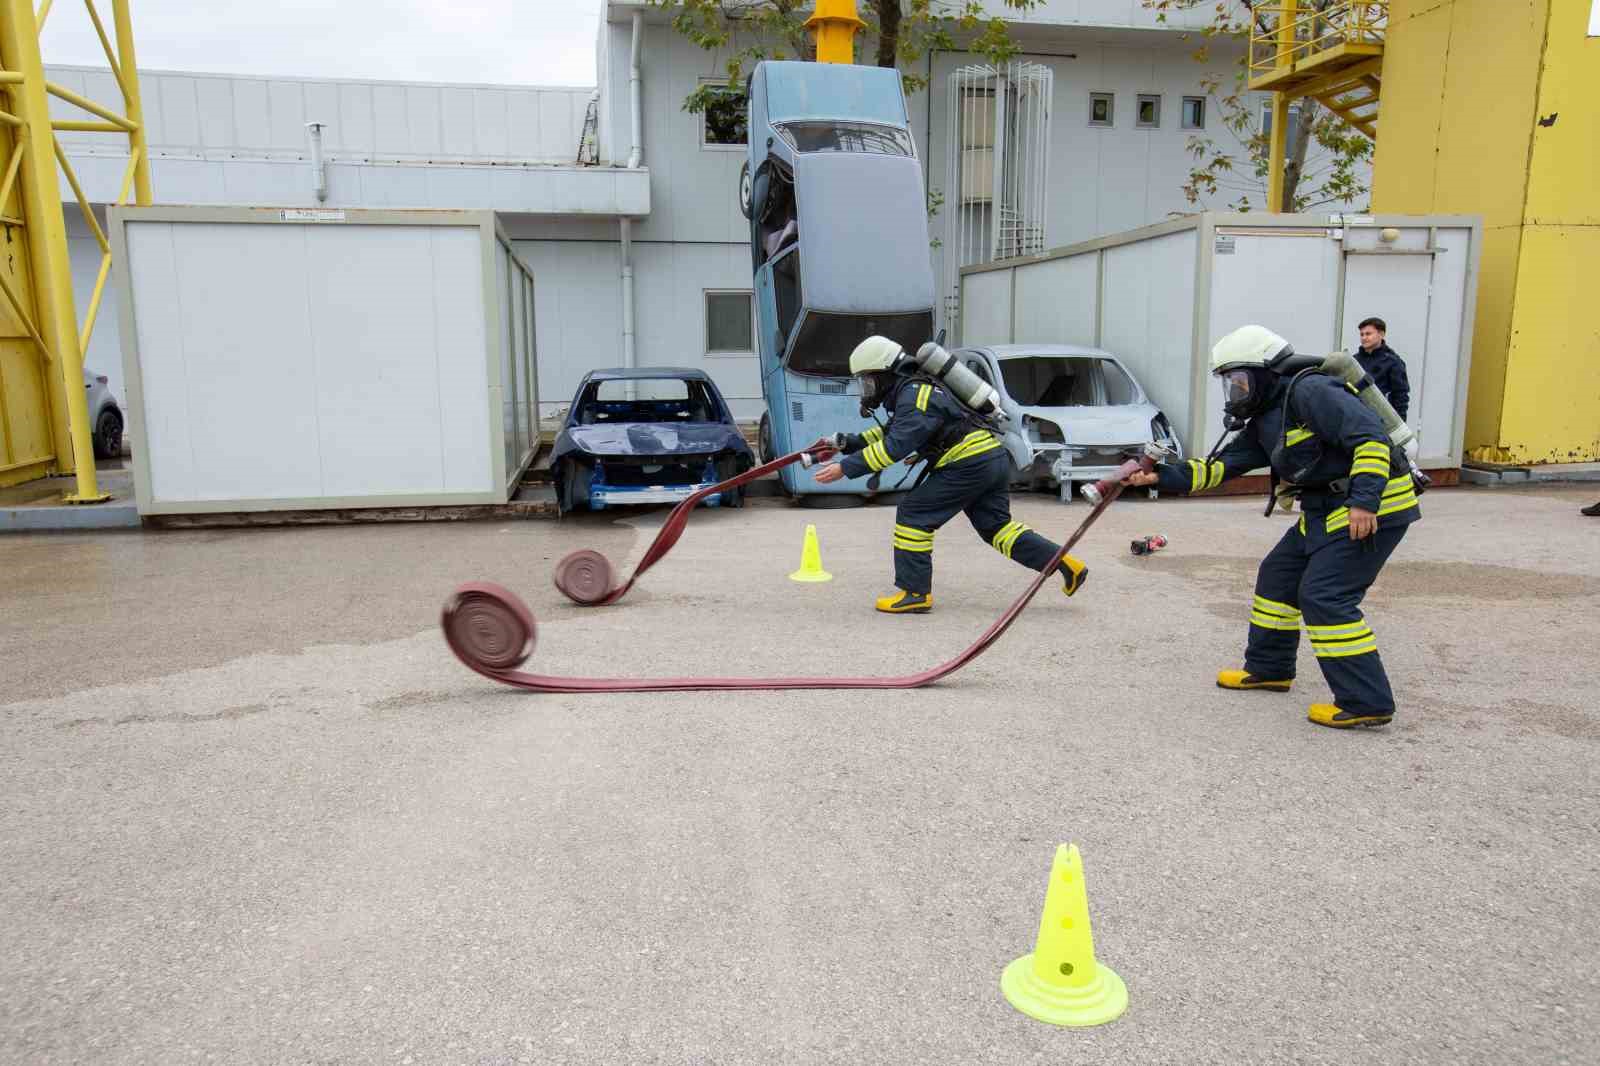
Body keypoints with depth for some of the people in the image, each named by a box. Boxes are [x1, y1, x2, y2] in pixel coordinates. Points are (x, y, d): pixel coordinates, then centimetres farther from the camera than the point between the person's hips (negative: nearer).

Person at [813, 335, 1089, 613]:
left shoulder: (915, 394, -13)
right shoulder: (909, 391, 19)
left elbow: (895, 446, -23)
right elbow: (889, 432, 26)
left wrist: (846, 467, -23)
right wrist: (848, 442, 14)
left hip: (970, 463, -10)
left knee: (913, 514, -5)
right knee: (996, 526, 17)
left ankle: (914, 592, -2)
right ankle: (1064, 562, 14)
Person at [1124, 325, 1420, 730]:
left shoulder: (1310, 392, -17)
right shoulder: (1262, 425, 12)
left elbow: (1370, 435, -24)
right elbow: (1218, 467, 9)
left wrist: (1364, 501, -31)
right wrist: (1161, 475, -1)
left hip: (1374, 507, -10)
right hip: (1326, 511, 10)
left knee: (1324, 596, -14)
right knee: (1278, 577, 15)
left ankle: (1366, 702, -8)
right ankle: (1269, 668, 30)